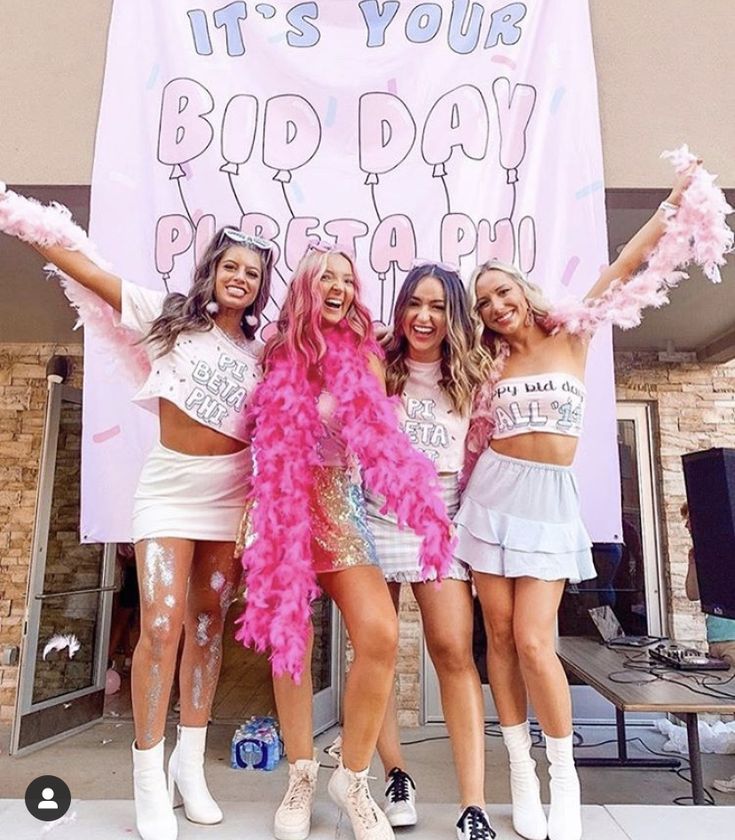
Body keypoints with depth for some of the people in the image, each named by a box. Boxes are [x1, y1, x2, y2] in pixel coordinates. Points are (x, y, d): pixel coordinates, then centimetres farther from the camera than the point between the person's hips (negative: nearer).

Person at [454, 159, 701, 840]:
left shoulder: (571, 338, 6)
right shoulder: (491, 369, 10)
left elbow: (624, 267, 4)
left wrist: (674, 199, 7)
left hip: (551, 502, -2)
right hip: (493, 495, 2)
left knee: (534, 642, -9)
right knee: (499, 634, 2)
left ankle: (564, 776, 14)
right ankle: (521, 770, 19)